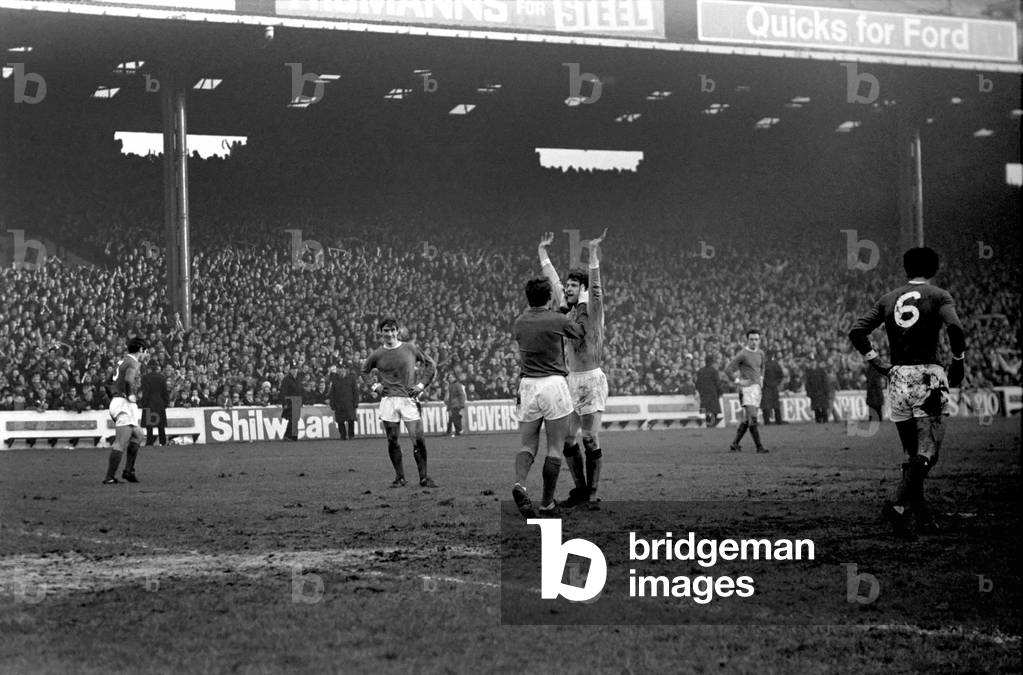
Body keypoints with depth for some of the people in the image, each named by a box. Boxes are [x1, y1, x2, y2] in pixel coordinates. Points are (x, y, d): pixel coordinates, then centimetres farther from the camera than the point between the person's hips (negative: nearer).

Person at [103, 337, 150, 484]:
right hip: (125, 405, -10)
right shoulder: (133, 362, -9)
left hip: (115, 403, 10)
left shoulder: (123, 361, 19)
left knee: (137, 436, 21)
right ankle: (109, 477, -11)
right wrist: (131, 395, -18)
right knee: (120, 443, -9)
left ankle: (129, 471, 20)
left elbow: (111, 384, 24)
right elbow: (129, 379, -30)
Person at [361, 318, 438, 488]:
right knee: (392, 440, 0)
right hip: (388, 400, 1)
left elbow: (431, 364, 14)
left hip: (408, 399, -1)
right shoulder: (377, 355, 6)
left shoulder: (410, 349, 3)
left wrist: (422, 385, 4)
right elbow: (364, 371, 23)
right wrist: (375, 386, 7)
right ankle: (400, 478, 9)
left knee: (418, 439, -8)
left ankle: (424, 477, 2)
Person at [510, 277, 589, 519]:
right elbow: (580, 331, 14)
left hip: (527, 386, 4)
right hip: (554, 384, -4)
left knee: (528, 446, 7)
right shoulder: (557, 320, -6)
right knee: (554, 449, 4)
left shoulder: (519, 323, 7)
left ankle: (519, 483, -22)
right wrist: (583, 306, 32)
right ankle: (547, 503, 4)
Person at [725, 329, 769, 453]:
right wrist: (738, 381, -13)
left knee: (746, 420, 9)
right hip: (747, 388, -8)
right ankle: (759, 446, -16)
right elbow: (728, 369, -12)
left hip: (757, 388, 8)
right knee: (752, 418, -14)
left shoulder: (760, 353, 12)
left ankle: (735, 444, 16)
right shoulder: (742, 354, -10)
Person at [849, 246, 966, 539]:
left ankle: (920, 513, 15)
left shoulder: (888, 299, 13)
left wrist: (878, 363, 12)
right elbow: (955, 328, -17)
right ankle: (899, 504, -26)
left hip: (897, 377, 5)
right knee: (928, 449, -7)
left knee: (912, 452, 13)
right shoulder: (938, 296, 1)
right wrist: (959, 361, -3)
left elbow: (856, 331, 7)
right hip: (927, 375, -5)